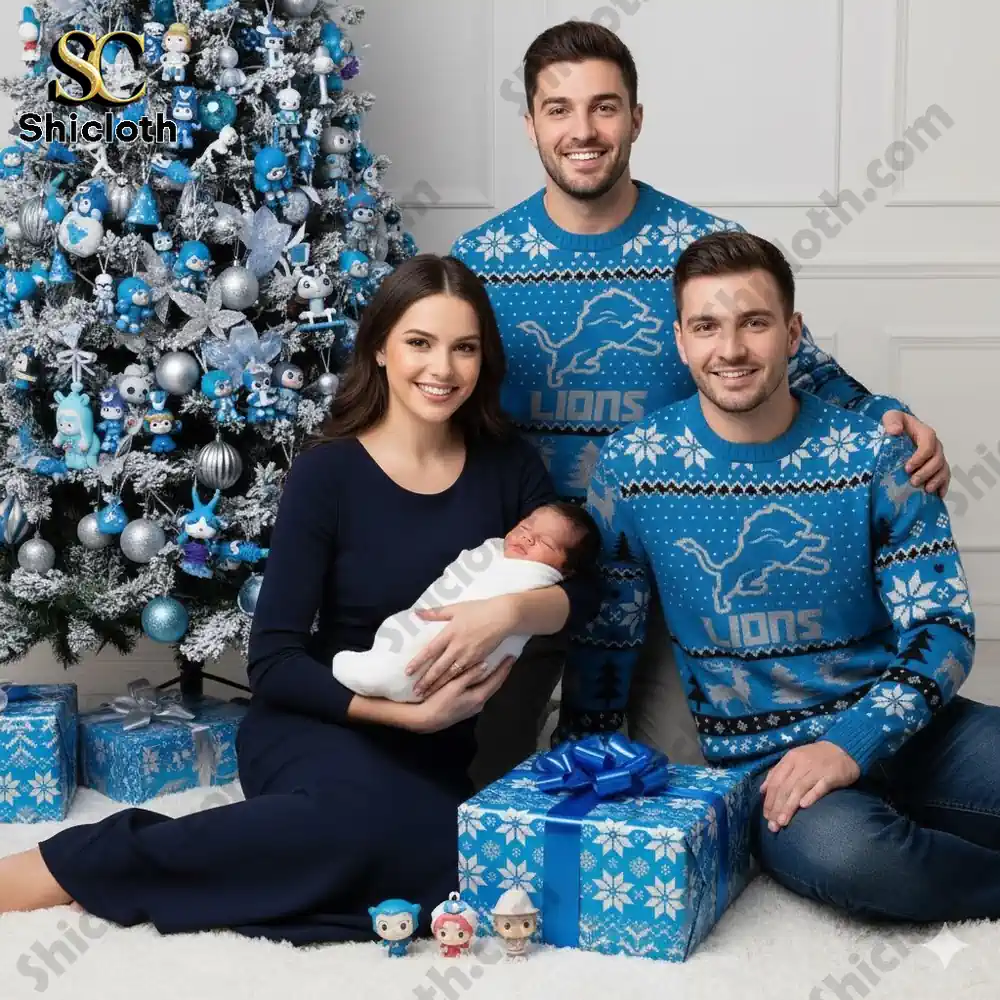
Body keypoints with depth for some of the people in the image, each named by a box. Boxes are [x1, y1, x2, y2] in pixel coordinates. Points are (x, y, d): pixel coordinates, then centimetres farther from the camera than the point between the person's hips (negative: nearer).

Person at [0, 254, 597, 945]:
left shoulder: (506, 463, 3)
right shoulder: (328, 474, -9)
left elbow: (581, 591, 0)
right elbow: (273, 663, -12)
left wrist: (510, 611, -21)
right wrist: (405, 711, -22)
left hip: (434, 753, 4)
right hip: (318, 725, -4)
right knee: (368, 816, -39)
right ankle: (68, 866, -24)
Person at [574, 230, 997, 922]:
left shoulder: (876, 455, -3)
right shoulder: (631, 465, -2)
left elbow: (941, 626, -4)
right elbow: (605, 638, 6)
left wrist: (854, 743, -20)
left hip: (895, 730, 1)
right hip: (758, 760, -1)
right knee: (836, 846, -35)